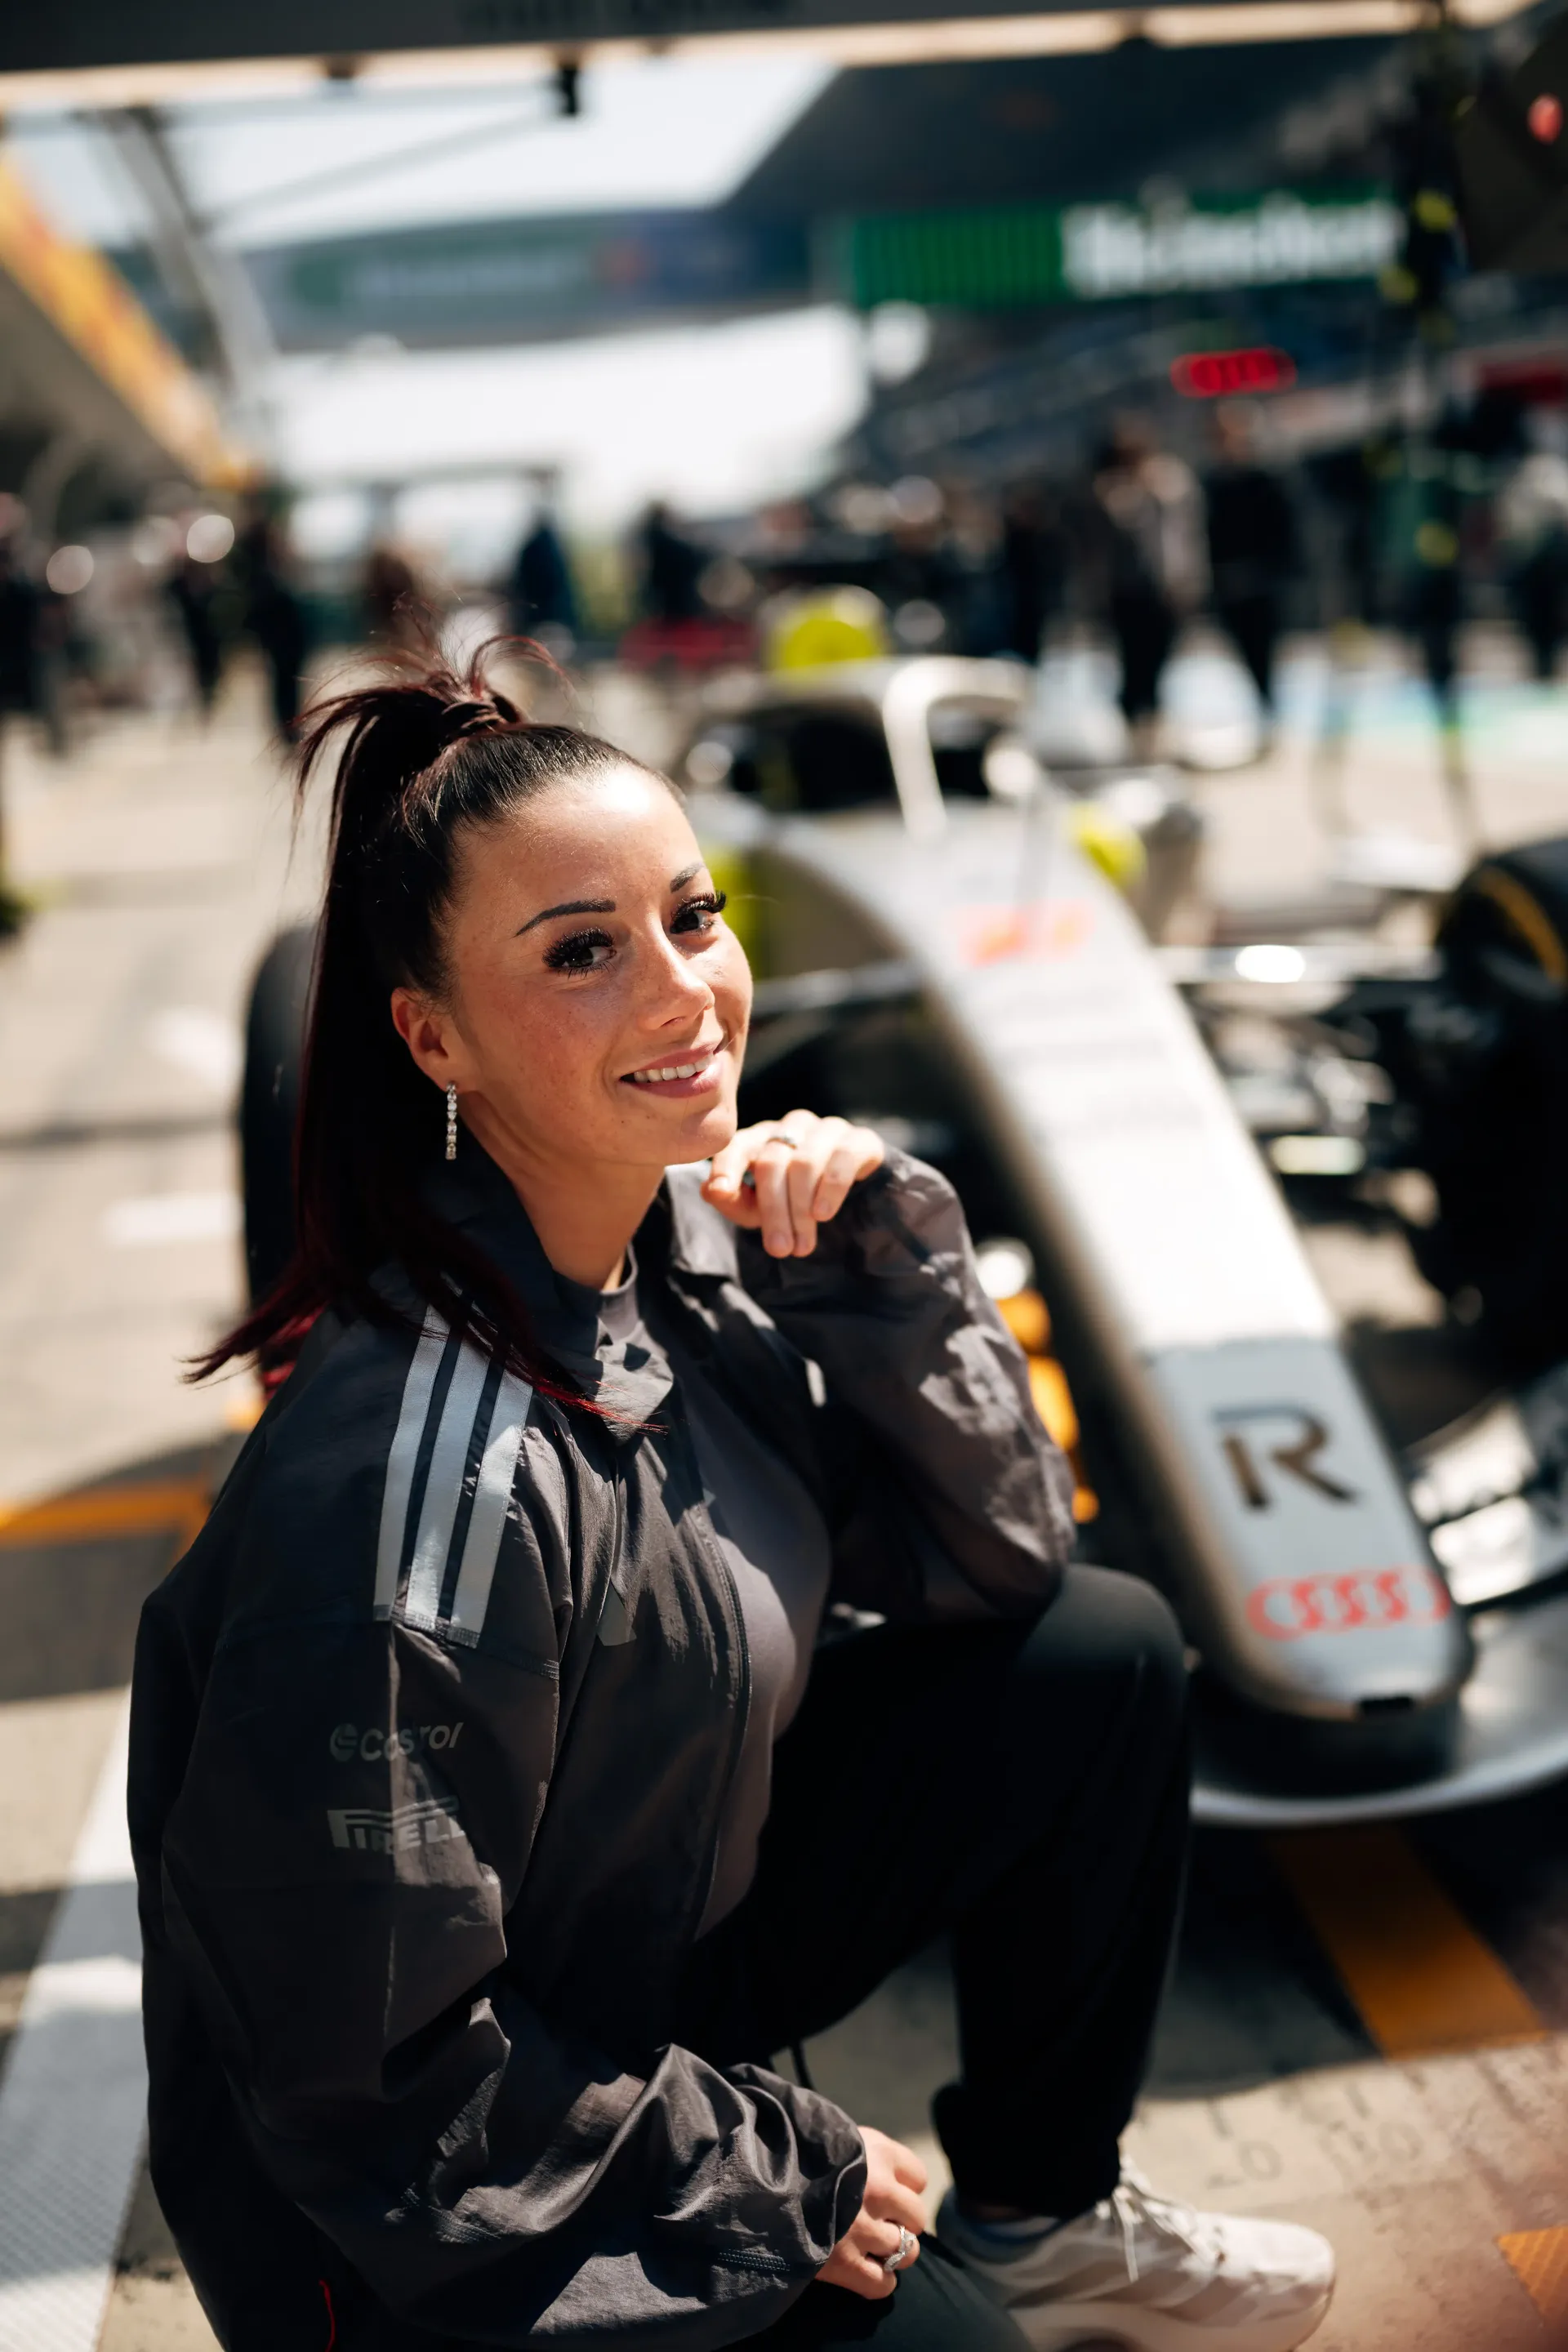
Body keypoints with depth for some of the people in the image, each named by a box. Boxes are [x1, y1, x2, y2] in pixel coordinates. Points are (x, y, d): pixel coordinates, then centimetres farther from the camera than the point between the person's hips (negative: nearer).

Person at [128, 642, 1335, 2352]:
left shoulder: (696, 1240, -10)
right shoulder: (433, 1484, -33)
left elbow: (995, 1560, -2)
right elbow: (377, 2082, -25)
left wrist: (876, 1250, -18)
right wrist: (788, 2175, -14)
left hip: (678, 1947, 7)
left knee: (1106, 1655, 0)